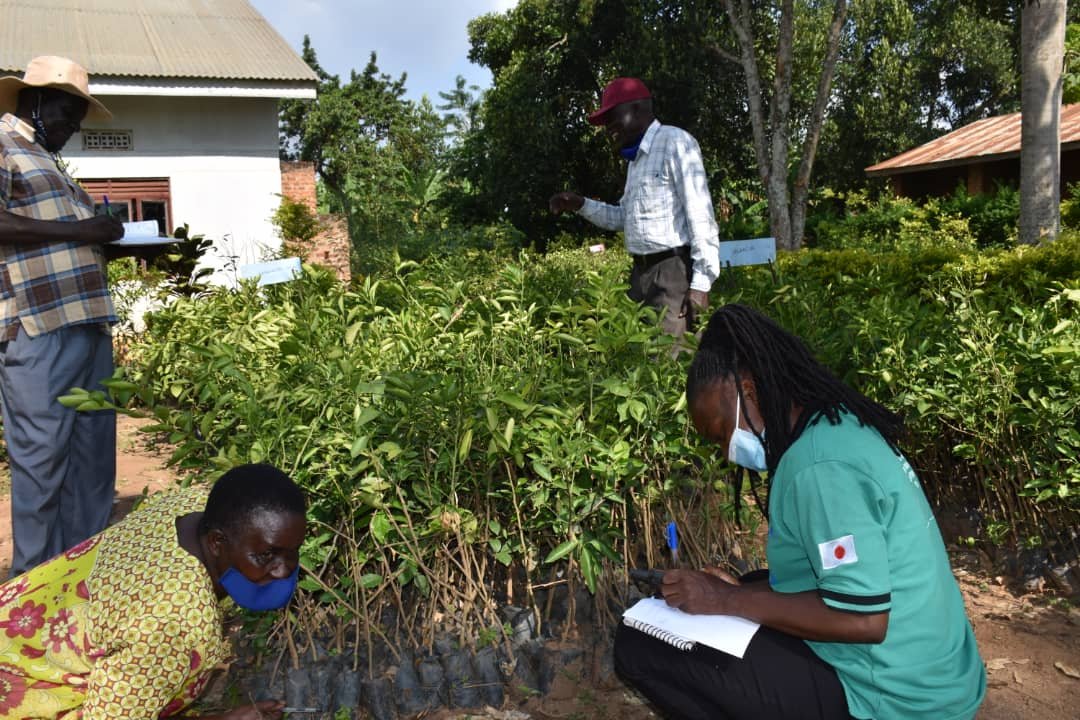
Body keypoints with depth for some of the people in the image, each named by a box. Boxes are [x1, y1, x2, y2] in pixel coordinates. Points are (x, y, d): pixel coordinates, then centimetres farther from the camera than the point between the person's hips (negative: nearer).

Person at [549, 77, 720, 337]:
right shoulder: (636, 157, 20)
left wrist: (701, 281, -19)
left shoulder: (675, 142, -8)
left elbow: (700, 215, -14)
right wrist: (581, 205, 13)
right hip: (641, 272, 9)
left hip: (673, 270, -9)